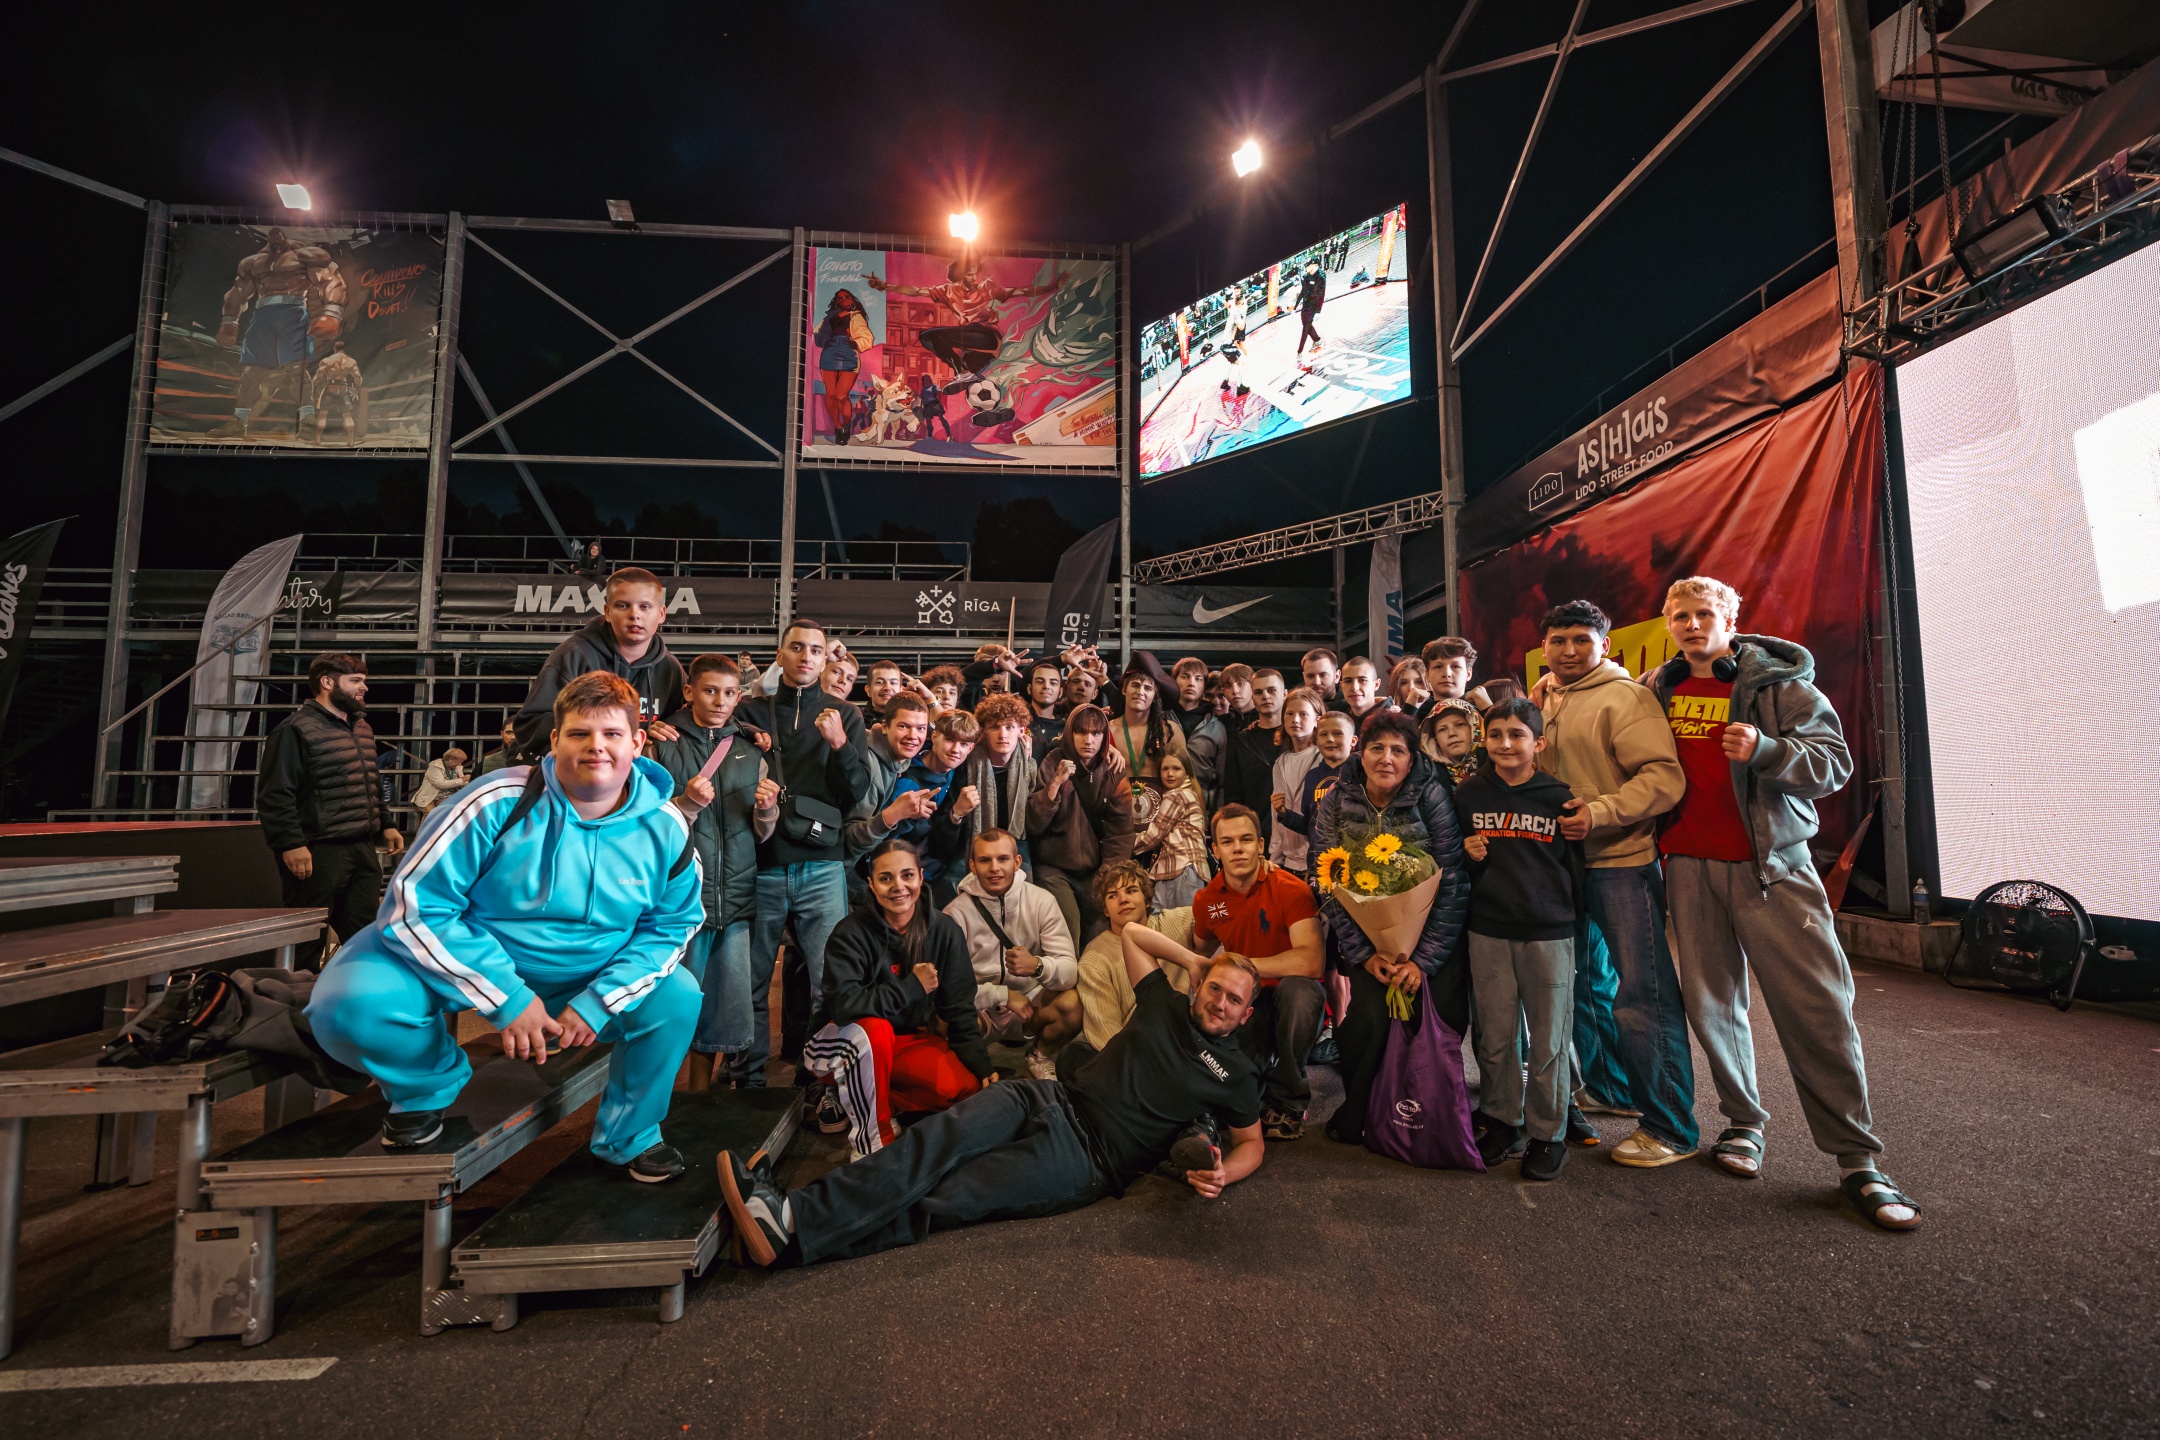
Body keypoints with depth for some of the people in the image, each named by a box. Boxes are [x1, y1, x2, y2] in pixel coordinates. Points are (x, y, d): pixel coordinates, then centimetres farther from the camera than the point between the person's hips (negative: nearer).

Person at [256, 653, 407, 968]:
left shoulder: (362, 728, 16)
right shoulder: (296, 729, -10)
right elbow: (274, 794, -16)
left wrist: (386, 824, 18)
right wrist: (291, 844, -21)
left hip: (362, 848, 8)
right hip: (319, 852, -8)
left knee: (365, 937, 13)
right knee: (307, 942, 1)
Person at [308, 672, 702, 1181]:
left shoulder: (664, 827, -15)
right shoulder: (498, 805, -25)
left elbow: (674, 923, -5)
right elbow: (414, 904, -21)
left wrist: (598, 1001, -18)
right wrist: (507, 998, -23)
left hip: (581, 977, 2)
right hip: (468, 959, -1)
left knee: (678, 997, -17)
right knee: (347, 1005, -26)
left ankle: (630, 1138, 12)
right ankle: (428, 1087, 12)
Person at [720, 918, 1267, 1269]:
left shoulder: (1233, 1072, 10)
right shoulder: (1166, 1006, 16)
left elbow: (1253, 1142, 14)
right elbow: (1131, 931, 26)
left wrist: (1220, 1174, -6)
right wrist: (1194, 961, 22)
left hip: (1087, 1156, -4)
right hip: (1049, 1098, 4)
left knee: (951, 1198, -21)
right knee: (944, 1137, -25)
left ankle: (791, 1235, -32)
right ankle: (788, 1208, -33)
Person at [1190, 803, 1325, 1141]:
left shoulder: (1291, 890, -18)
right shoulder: (1206, 901, -1)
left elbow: (1311, 961, -31)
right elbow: (1201, 952, 20)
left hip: (1293, 1002, -2)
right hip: (1246, 1004, 3)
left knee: (1298, 988, -37)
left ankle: (1287, 1102, -12)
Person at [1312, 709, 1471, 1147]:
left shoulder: (1433, 797, -10)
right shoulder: (1335, 804, -5)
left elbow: (1452, 883, -12)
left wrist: (1424, 959, -16)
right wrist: (1363, 954, -12)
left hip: (1432, 935, 0)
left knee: (1442, 1024, -11)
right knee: (1368, 1020, -16)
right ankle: (1355, 1119, 10)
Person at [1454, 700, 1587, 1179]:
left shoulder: (1558, 797, -2)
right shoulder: (1469, 794, 3)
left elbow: (1574, 865, 5)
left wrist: (1574, 920, 6)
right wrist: (1466, 849, -6)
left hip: (1549, 933, -1)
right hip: (1488, 931, 2)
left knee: (1548, 1040, 7)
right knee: (1495, 1037, 9)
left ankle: (1547, 1134, 24)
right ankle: (1501, 1123, 27)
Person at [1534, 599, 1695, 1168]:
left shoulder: (1625, 697, -10)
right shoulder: (1542, 701, 11)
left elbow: (1665, 777, -18)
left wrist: (1600, 812, -26)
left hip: (1622, 864, -8)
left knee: (1642, 994, -3)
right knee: (1584, 985, 19)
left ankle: (1671, 1128, 12)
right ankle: (1609, 1089, 37)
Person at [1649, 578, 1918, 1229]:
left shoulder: (1779, 681, 0)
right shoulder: (1656, 690, 9)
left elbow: (1835, 762, -7)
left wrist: (1765, 750, -23)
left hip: (1771, 864, -2)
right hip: (1689, 865, 3)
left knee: (1817, 1004, -4)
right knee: (1711, 1002, 7)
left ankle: (1857, 1159, 8)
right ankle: (1744, 1122, 24)